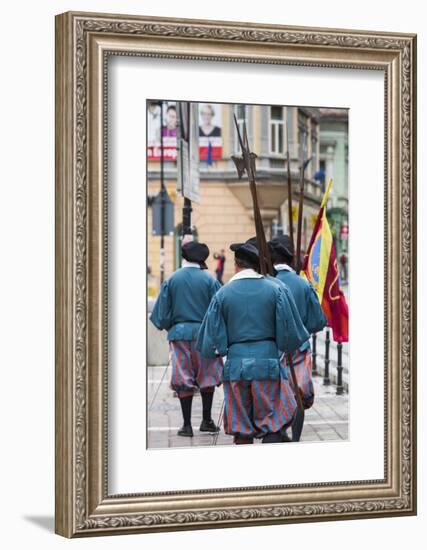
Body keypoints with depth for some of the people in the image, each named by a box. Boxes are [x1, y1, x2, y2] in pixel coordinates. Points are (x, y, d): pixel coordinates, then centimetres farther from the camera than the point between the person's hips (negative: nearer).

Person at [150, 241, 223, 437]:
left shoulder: (171, 280, -1)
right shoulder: (209, 280, -4)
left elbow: (163, 313, 1)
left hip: (179, 334, 1)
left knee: (183, 380, 5)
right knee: (207, 377, 12)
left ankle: (187, 425, 4)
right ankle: (207, 421, 14)